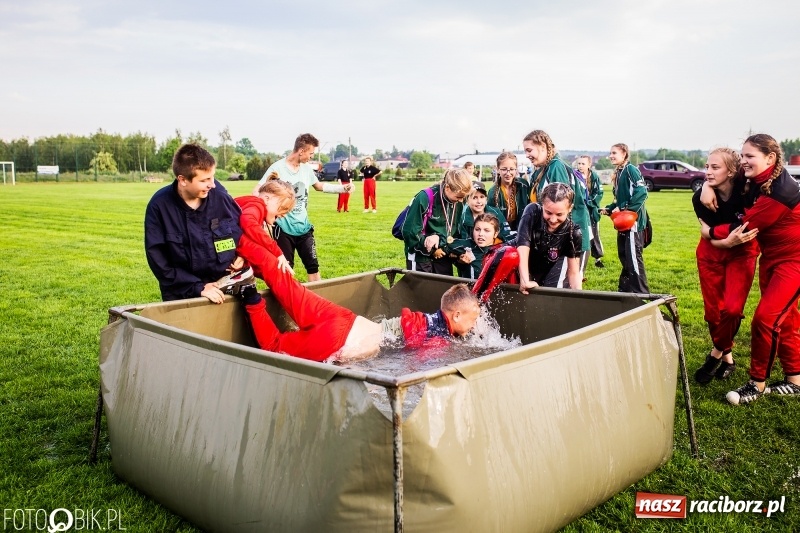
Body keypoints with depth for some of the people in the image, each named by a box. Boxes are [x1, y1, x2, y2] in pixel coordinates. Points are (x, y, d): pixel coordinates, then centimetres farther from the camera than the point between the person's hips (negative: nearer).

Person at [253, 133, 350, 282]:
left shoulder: (306, 168, 5)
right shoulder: (278, 168, -13)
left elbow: (319, 186, 23)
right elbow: (256, 192, -15)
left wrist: (343, 188, 17)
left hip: (304, 227, 5)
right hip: (284, 229, -5)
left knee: (313, 266, 6)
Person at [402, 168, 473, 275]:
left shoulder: (459, 203, -3)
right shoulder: (425, 198, -21)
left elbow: (456, 230, 5)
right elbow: (410, 231, -19)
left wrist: (439, 237, -16)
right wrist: (432, 250, -12)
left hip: (443, 255, 6)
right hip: (421, 256, -6)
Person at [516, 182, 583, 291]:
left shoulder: (574, 233, -24)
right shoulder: (533, 212, -28)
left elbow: (573, 273, -17)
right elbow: (523, 246, -36)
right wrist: (525, 281, -44)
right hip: (525, 271, -1)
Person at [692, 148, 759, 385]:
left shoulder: (745, 190, -26)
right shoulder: (700, 197, -19)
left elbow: (757, 223, -15)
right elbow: (708, 235, -18)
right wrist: (728, 241, -38)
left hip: (742, 253, -2)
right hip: (711, 254, 2)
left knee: (731, 309, -14)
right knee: (713, 311, 3)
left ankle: (716, 354, 10)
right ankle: (727, 356, 26)